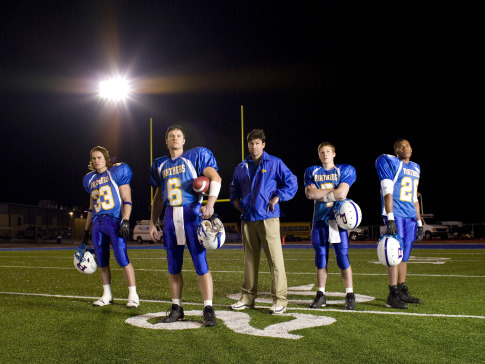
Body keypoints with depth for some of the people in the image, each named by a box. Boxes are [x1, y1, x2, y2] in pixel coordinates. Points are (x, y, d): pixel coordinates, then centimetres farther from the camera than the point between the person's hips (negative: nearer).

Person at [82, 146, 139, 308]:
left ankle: (133, 295, -5)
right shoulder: (90, 179, 18)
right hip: (98, 223, 6)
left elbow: (127, 200, -5)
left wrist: (125, 221, -16)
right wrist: (86, 230, 23)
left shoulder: (117, 172, -1)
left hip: (115, 221, -6)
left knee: (122, 259, -12)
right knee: (102, 261, 8)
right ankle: (107, 295, 19)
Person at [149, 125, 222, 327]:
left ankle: (208, 309, -1)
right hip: (170, 217, 5)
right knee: (173, 267, 8)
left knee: (201, 264, -7)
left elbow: (215, 178, -7)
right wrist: (152, 222, 18)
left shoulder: (196, 156, 2)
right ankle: (177, 308, 18)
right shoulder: (160, 165, 18)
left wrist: (210, 204, -20)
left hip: (192, 214, -5)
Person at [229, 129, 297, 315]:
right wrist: (236, 202, 12)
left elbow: (291, 183, -1)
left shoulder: (275, 163, 2)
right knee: (250, 259, 10)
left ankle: (280, 299, -3)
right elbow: (234, 188, 29)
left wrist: (275, 199, -7)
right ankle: (248, 297, 17)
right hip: (247, 218, 5)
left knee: (275, 258, -7)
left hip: (268, 217, -5)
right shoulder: (241, 167, 16)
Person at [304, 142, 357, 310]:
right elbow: (309, 193, -4)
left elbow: (342, 192, -10)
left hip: (338, 218, -3)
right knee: (321, 257, 5)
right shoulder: (312, 172, 12)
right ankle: (321, 295, 14)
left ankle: (350, 295, 2)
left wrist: (320, 193, -5)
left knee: (343, 257, -6)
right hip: (319, 219, 3)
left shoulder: (345, 170, 5)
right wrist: (332, 192, -6)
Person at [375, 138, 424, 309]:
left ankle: (402, 292, 17)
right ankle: (393, 296, -9)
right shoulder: (390, 163, -4)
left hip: (410, 217, 7)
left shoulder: (415, 168, 19)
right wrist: (390, 219, -19)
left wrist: (419, 222, 18)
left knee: (405, 255, 10)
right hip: (395, 215, -7)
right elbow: (387, 193, -12)